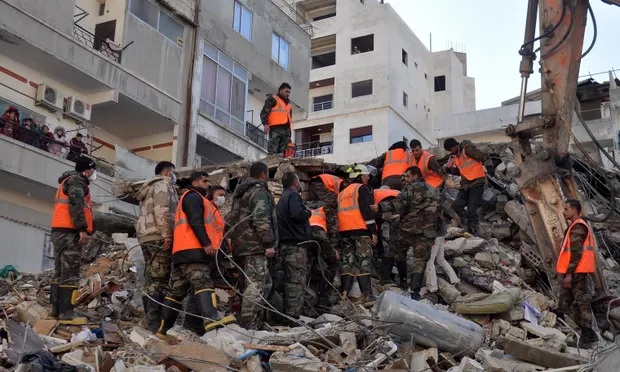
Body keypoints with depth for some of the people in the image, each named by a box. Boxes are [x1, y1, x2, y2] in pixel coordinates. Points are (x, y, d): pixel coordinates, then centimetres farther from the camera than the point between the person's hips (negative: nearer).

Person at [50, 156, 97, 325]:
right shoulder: (77, 180, -3)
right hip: (69, 231, -10)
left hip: (60, 231, 10)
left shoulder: (69, 181, 28)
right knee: (70, 273, -13)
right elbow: (76, 205, -17)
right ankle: (66, 313, -17)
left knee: (60, 272, 9)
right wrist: (82, 229, -22)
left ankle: (56, 310, 10)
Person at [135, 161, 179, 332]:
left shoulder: (150, 188, 30)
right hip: (159, 237, -10)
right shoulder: (163, 185, -1)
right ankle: (154, 320, -17)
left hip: (146, 236, 10)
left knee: (152, 278, 11)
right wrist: (167, 234, -20)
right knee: (160, 279, -13)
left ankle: (150, 317, 11)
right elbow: (162, 211, -16)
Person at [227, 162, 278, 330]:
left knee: (265, 282, 16)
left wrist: (232, 237, 27)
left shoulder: (241, 192, 23)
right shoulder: (259, 192, -8)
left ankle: (256, 321, 18)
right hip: (255, 246, -10)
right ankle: (249, 325, -13)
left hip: (241, 245, 10)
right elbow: (261, 220, -19)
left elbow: (231, 220, 27)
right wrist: (269, 244, -18)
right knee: (256, 285, -10)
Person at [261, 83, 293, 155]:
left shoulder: (289, 104, 29)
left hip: (286, 129, 7)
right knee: (273, 151, -15)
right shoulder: (272, 99, 7)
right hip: (276, 128, -7)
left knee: (283, 153, 0)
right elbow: (264, 112, -3)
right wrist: (265, 124, -19)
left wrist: (289, 134, 23)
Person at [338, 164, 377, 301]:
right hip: (361, 230, -7)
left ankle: (344, 294, 5)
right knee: (364, 262, -9)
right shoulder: (362, 189, 0)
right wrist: (373, 231, -11)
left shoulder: (342, 193, 23)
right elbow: (367, 211, -10)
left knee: (347, 261, 9)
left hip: (345, 231, 7)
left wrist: (339, 233, 23)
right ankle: (367, 295, -15)